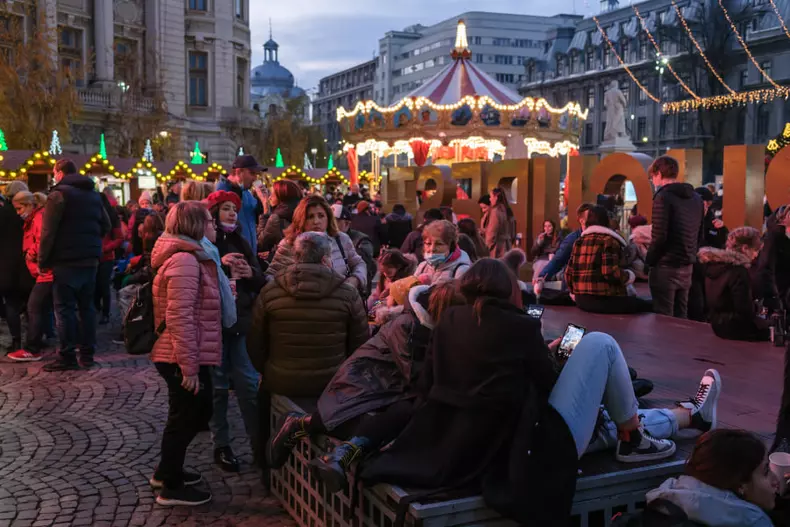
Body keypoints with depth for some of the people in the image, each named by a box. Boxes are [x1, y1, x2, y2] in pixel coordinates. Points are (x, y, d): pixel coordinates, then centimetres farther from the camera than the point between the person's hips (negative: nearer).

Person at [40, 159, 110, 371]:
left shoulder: (59, 194, -8)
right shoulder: (94, 194, 15)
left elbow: (48, 232, -13)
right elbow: (106, 226, 18)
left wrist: (43, 260, -9)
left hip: (66, 261, -7)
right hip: (90, 260, 7)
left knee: (65, 308, -3)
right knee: (86, 306, 11)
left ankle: (68, 357, -2)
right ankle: (87, 354, 13)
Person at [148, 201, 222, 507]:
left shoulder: (190, 257, 13)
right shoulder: (184, 260, -20)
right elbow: (180, 317, -26)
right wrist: (189, 366, -25)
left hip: (183, 356, 10)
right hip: (182, 359, -10)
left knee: (197, 413, 20)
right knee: (185, 418, 3)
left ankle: (167, 471, 35)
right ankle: (172, 487, 18)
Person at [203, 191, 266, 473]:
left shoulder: (241, 244, 12)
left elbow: (262, 283, 11)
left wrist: (251, 273, -9)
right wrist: (218, 264, -26)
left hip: (241, 322, 4)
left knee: (249, 383, 5)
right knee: (218, 385, 5)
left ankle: (258, 441, 12)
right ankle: (221, 446, 15)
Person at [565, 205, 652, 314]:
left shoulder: (578, 242, 11)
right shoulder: (609, 241, -7)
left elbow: (568, 273, 9)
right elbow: (610, 272, -18)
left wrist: (575, 293, 24)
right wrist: (629, 276, 2)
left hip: (582, 300, 7)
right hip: (605, 300, -7)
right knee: (647, 306, 5)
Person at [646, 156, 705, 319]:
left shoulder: (663, 197, -12)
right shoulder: (696, 198, 12)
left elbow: (659, 237, -18)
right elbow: (699, 236, 16)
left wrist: (649, 261, -5)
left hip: (666, 267, -8)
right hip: (687, 267, 8)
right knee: (681, 318, 14)